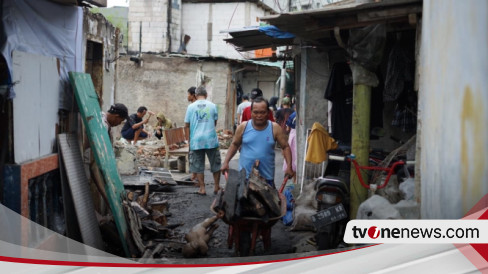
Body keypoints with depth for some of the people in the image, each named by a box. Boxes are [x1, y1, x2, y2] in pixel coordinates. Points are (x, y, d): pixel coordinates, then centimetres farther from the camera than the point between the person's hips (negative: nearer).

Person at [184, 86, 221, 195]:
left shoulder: (191, 106, -1)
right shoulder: (212, 105, -1)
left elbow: (186, 124, 4)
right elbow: (215, 123, 9)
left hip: (196, 140, 0)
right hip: (211, 139, 0)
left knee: (198, 165, 8)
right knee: (215, 164, 14)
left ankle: (202, 188, 9)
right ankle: (216, 187, 18)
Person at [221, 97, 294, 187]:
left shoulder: (274, 128, -2)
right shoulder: (243, 127, 1)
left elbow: (285, 147, 2)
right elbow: (234, 144, 11)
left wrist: (289, 167, -9)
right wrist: (226, 162, 2)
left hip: (267, 177, 0)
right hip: (244, 176, 1)